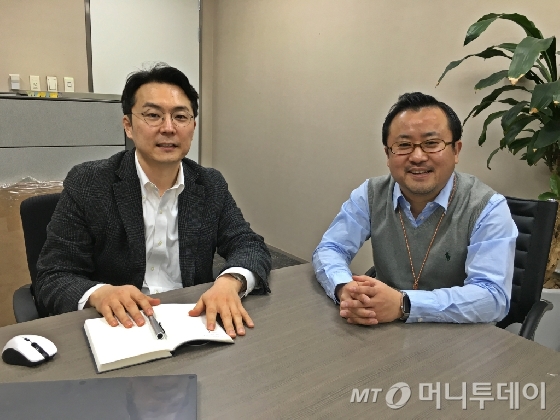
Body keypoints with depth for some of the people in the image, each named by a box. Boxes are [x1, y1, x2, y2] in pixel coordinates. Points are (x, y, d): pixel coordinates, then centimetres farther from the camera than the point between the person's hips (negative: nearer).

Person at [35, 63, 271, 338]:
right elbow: (52, 279, -7)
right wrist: (99, 294, -28)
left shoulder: (211, 185, 1)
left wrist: (229, 281, -24)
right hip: (118, 327, -1)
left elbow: (250, 246, -2)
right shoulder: (87, 185, -7)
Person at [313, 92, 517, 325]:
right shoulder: (370, 195, -4)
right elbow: (329, 249, -4)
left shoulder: (487, 208, -13)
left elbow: (493, 296, -21)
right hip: (385, 331, 3)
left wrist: (403, 304, -33)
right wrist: (345, 289, -26)